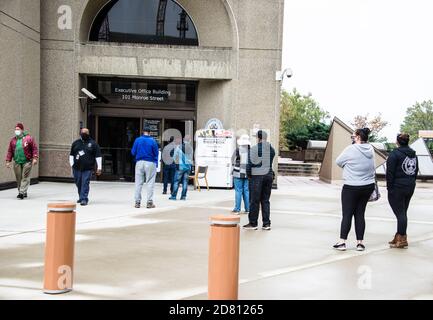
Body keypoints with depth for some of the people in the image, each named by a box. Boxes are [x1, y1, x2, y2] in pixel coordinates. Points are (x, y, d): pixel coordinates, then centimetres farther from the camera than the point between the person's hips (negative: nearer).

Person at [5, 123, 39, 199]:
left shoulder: (29, 138, -2)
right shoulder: (13, 140, 12)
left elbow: (34, 148, -4)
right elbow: (10, 151, 13)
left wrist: (35, 158, -13)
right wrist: (8, 161, 7)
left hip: (27, 162, -4)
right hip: (17, 162, 4)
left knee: (25, 178, -8)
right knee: (18, 178, 7)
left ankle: (22, 192, -9)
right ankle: (24, 193, 17)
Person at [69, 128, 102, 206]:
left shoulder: (93, 143, 3)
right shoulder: (76, 143, 13)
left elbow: (98, 156, 1)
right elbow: (71, 154, 18)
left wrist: (99, 168, -4)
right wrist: (72, 164, 8)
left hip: (87, 168, -3)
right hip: (77, 168, 4)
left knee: (85, 184, -10)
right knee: (78, 184, 10)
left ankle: (84, 199, -8)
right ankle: (81, 197, 28)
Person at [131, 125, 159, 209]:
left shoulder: (137, 140, -2)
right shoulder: (152, 141, -5)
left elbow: (133, 152, 3)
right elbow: (156, 153, -1)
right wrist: (156, 164, 13)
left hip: (139, 163, 2)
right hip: (150, 163, -2)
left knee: (138, 183, 8)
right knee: (150, 183, 3)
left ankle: (137, 202, 9)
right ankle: (149, 202, 2)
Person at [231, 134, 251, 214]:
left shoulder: (238, 150, -10)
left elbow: (233, 160, 1)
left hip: (238, 173, -3)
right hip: (248, 173, 3)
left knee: (238, 191, 1)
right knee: (247, 191, 10)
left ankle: (237, 209, 2)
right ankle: (247, 209, 13)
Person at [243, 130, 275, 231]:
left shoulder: (254, 149, -11)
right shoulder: (271, 149, 5)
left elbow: (250, 164, -10)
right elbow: (270, 162, 9)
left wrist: (248, 175, 2)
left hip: (256, 176, -5)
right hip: (268, 175, 5)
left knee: (254, 201, 2)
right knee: (265, 200, 11)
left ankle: (253, 223, 7)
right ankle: (266, 223, 11)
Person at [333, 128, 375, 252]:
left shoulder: (351, 149, -14)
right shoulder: (370, 149, 3)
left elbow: (338, 162, -3)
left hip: (351, 187, -5)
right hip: (368, 186, 5)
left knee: (347, 214, 1)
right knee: (360, 214, 11)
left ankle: (342, 242, 2)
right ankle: (360, 242, 12)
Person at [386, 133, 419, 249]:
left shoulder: (395, 154, -13)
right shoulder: (414, 155, 11)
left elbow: (390, 172, -15)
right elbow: (416, 171, 14)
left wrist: (389, 186, -8)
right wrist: (411, 182, 16)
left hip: (397, 187, -7)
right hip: (410, 187, 7)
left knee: (400, 213, -4)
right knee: (403, 212, 15)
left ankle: (402, 240, -2)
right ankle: (399, 236, 23)